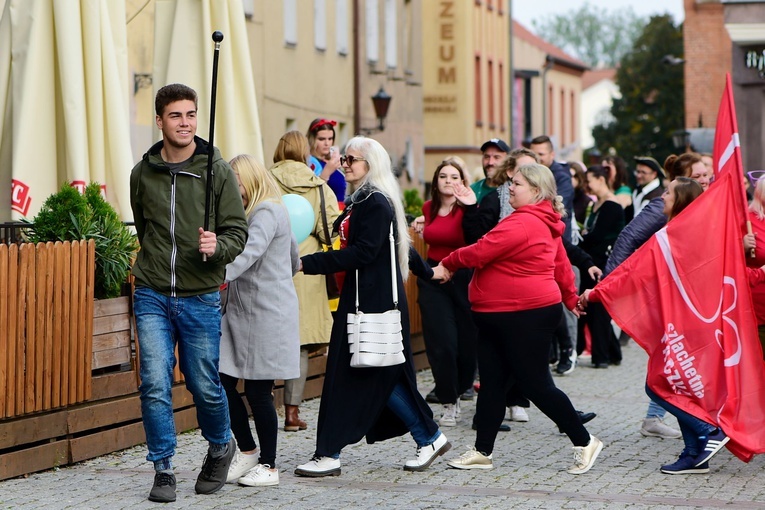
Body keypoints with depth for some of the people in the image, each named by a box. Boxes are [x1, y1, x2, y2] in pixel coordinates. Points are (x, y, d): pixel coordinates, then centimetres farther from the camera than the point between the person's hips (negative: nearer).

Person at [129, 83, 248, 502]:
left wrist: (218, 246, -22)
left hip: (200, 298, -1)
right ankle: (163, 469, 7)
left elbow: (238, 232, -3)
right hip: (152, 296, 1)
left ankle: (220, 447, 34)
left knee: (204, 385, 6)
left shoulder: (217, 171, -3)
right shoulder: (142, 173, 4)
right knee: (155, 385, -6)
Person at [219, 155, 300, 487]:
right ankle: (248, 451, 16)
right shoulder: (252, 213, 19)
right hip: (240, 311, 9)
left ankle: (268, 466, 8)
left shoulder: (267, 213, -11)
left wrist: (220, 275, -43)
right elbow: (293, 257, 29)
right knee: (222, 382, 2)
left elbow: (249, 251, -30)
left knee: (258, 391, -3)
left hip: (267, 315, -9)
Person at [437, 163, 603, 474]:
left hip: (527, 318, -11)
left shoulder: (522, 224, -20)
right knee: (491, 383, 10)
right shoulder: (545, 225, 14)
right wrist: (570, 298, 34)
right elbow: (562, 267, 23)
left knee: (536, 384, -3)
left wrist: (448, 264, -4)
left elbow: (480, 252, -20)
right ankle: (482, 452, 16)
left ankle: (584, 443, 9)